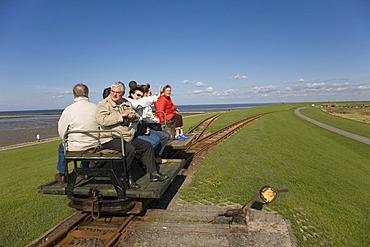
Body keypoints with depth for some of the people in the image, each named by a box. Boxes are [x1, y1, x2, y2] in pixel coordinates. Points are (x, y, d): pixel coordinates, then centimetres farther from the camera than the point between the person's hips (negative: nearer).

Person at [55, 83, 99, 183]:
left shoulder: (68, 109, -12)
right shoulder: (96, 108, -8)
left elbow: (61, 132, -5)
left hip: (75, 148, -2)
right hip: (95, 147, 3)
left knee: (62, 147, 29)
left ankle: (62, 175, 44)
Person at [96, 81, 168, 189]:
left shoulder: (127, 103, 15)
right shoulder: (104, 104, -7)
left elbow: (135, 117, 28)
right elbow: (102, 120, -25)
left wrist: (133, 116, 1)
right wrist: (121, 115, -19)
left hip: (128, 136, 8)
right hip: (110, 138, -8)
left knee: (147, 146, 2)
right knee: (129, 149, -32)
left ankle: (153, 173, 9)